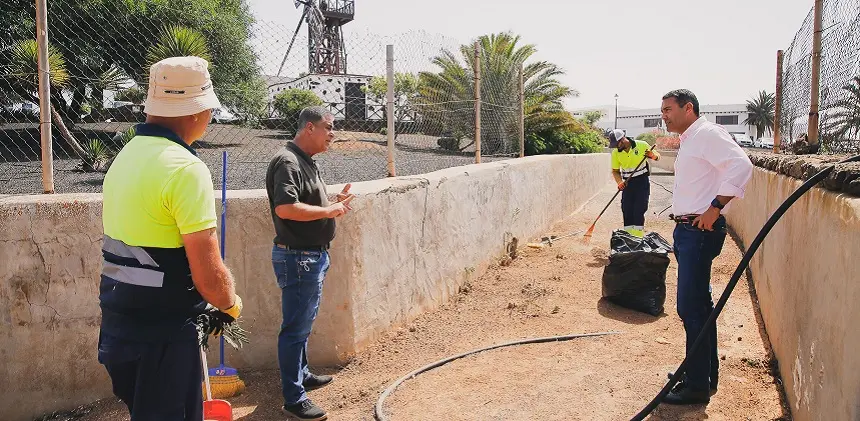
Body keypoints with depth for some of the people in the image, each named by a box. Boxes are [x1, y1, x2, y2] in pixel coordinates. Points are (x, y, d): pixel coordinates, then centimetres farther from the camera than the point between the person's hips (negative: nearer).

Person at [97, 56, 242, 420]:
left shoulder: (125, 156, 8)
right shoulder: (186, 169, -20)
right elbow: (210, 278, -23)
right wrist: (232, 305, -1)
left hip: (117, 325, 9)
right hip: (162, 336, -8)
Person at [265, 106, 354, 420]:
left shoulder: (306, 161, 14)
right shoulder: (287, 161, -18)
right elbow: (285, 208, -31)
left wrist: (335, 204, 7)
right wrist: (329, 210, -22)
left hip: (314, 256, 10)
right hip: (297, 258, -10)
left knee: (303, 323, 22)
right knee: (296, 328, -2)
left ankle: (301, 375, 38)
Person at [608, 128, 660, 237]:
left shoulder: (642, 145, -11)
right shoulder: (615, 153, -3)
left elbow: (657, 156, 1)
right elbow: (615, 171, 5)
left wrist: (652, 156, -24)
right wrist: (620, 182, -13)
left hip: (642, 181, -3)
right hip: (627, 183, 3)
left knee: (639, 211, -7)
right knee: (626, 211, 1)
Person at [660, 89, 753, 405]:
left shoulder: (707, 133, -11)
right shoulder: (688, 140, 19)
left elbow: (741, 165, -25)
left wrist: (715, 209, -25)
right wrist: (682, 220, 12)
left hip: (701, 231, -10)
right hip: (686, 229, 10)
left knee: (691, 307, -6)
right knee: (698, 304, 17)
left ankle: (698, 386, 4)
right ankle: (705, 373, 30)